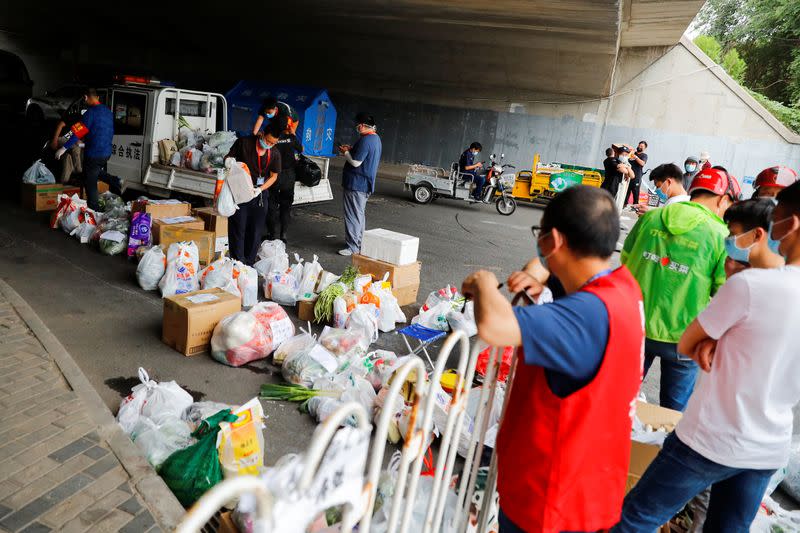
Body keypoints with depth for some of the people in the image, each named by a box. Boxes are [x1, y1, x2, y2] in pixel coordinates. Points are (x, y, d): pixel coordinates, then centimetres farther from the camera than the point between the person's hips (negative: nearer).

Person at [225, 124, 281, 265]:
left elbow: (273, 176, 3)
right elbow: (229, 157, 2)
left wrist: (260, 189, -11)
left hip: (260, 193, 2)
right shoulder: (244, 142, -10)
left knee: (256, 231, 6)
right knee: (238, 228, -2)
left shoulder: (275, 154, -4)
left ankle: (249, 263, 20)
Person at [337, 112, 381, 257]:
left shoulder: (365, 140, -21)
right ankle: (358, 241, 30)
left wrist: (345, 152, -5)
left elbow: (355, 162, -21)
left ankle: (353, 246, -1)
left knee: (353, 215, -5)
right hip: (365, 183, 10)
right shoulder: (376, 138, 11)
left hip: (356, 184, -10)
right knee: (360, 213, 19)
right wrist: (351, 150, 12)